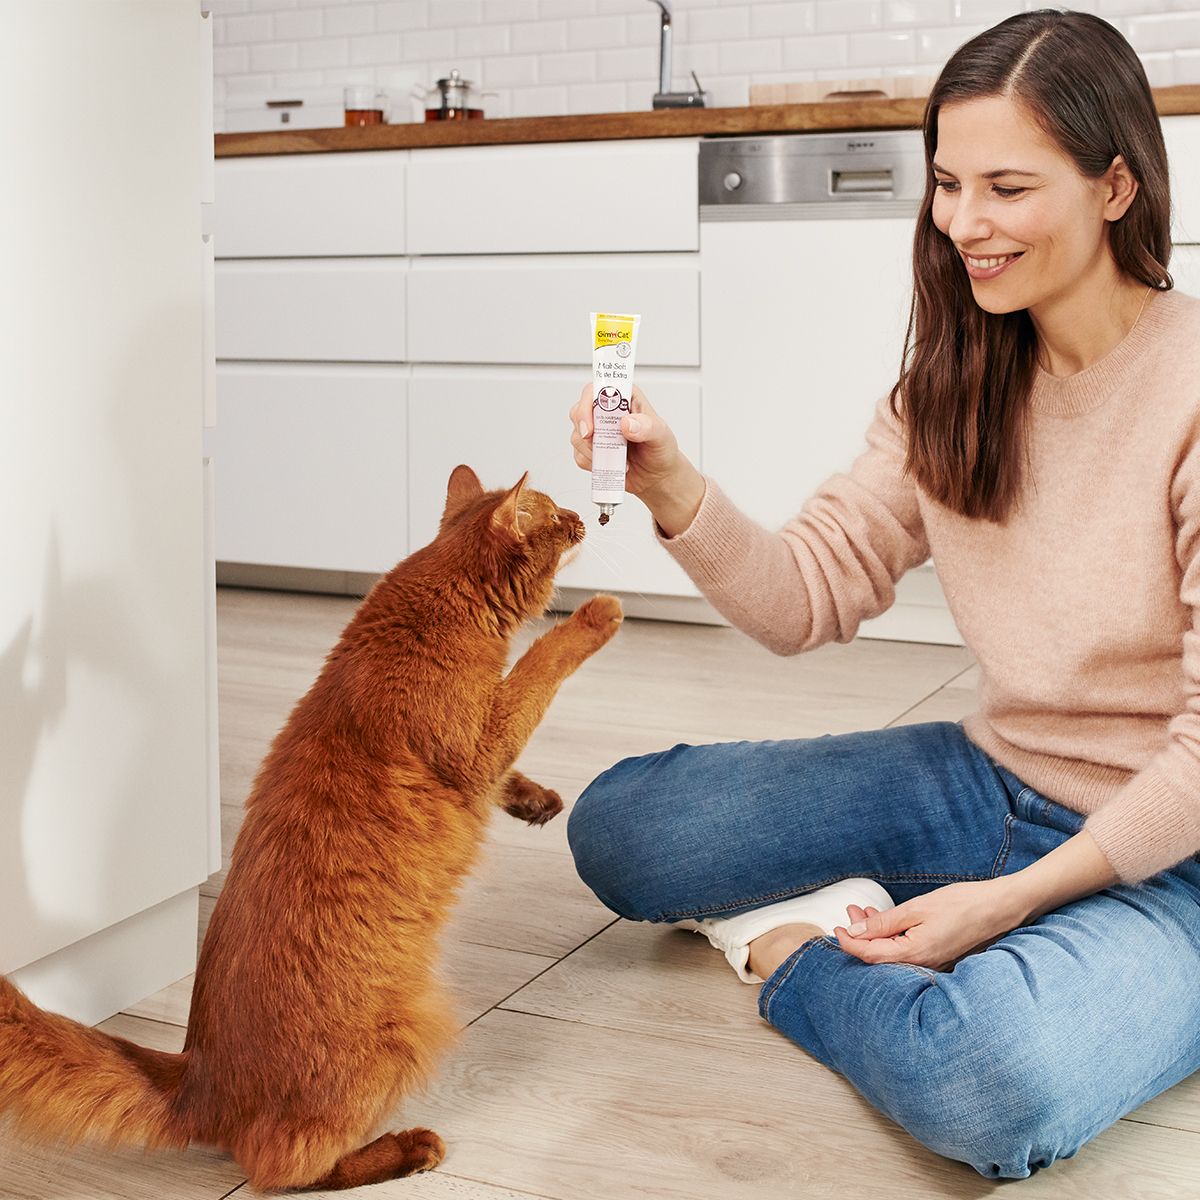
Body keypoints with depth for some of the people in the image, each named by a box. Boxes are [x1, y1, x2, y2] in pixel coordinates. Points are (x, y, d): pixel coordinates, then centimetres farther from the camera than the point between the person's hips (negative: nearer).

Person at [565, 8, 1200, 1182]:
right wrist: (670, 487, -20)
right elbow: (809, 595, -2)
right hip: (994, 781, 6)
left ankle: (791, 949, -8)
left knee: (992, 1079, -37)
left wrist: (1012, 899, -21)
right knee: (614, 827, -3)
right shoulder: (954, 385, 1)